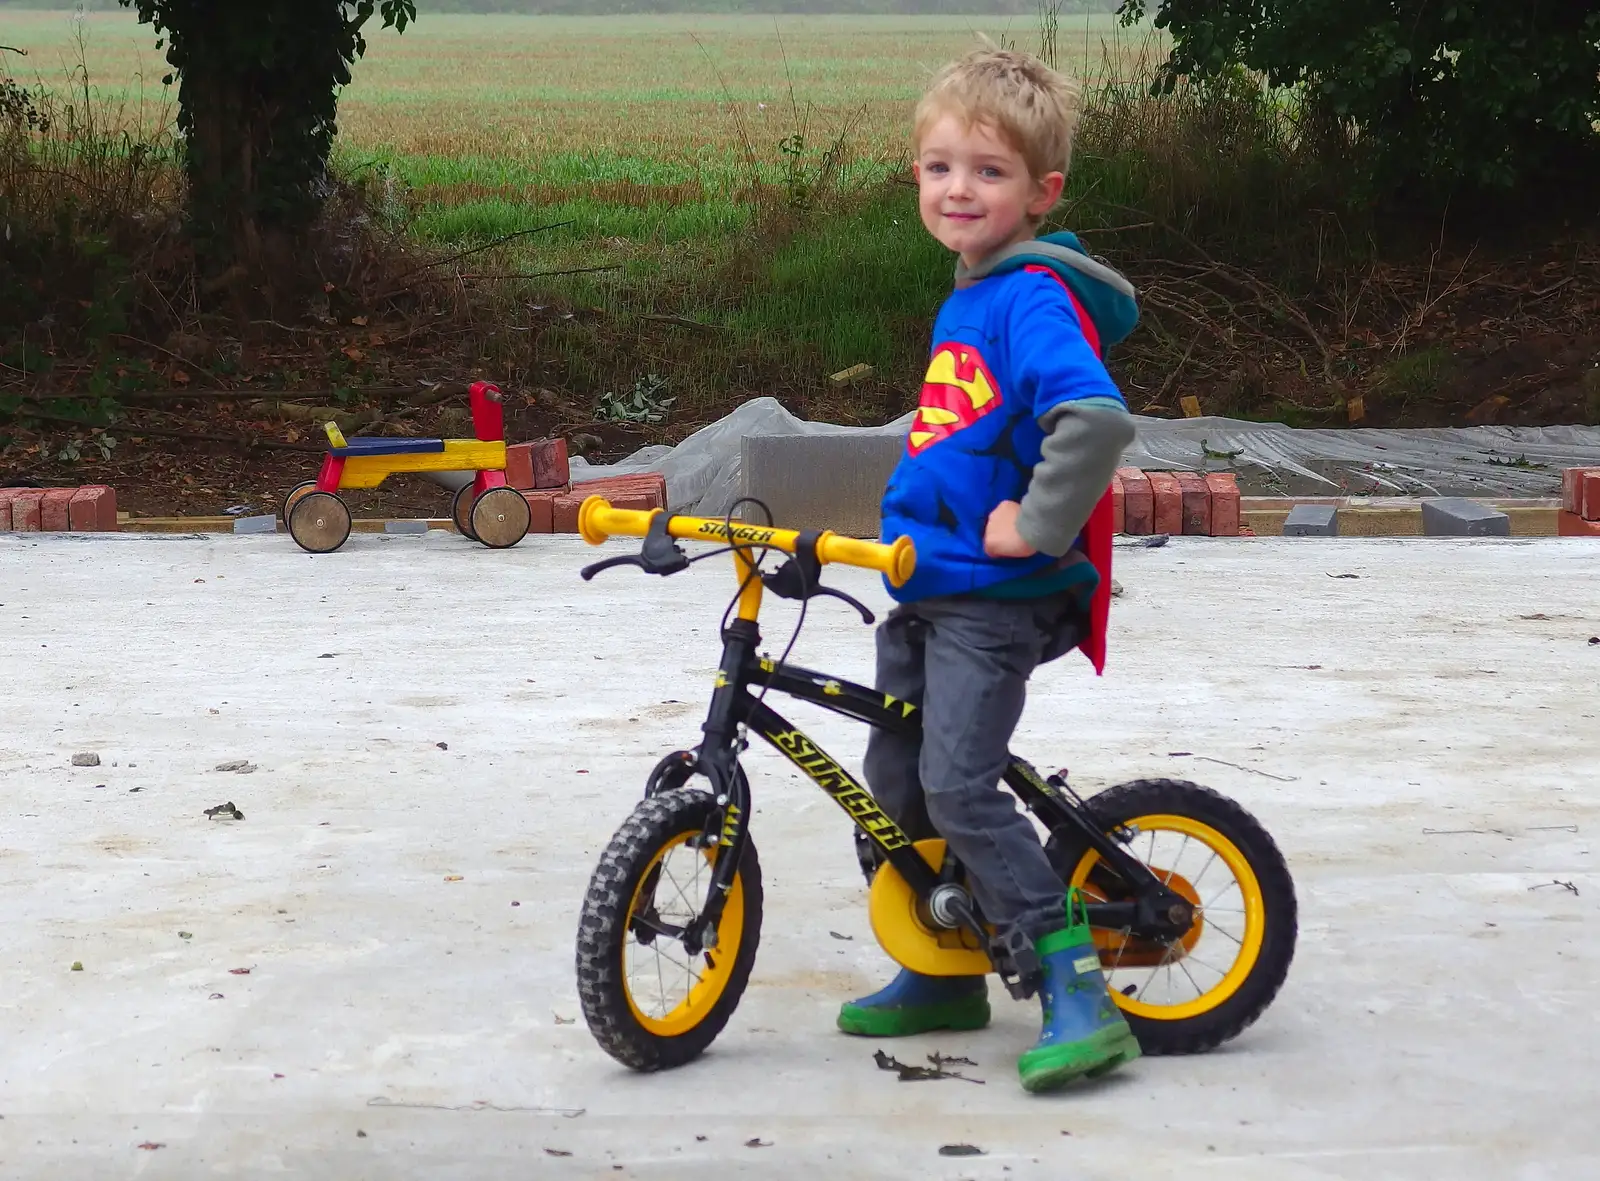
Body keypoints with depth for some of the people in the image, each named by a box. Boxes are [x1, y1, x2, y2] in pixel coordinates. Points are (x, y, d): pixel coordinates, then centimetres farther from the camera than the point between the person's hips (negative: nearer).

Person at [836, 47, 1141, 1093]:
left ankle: (1081, 1001, -14)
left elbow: (1098, 421, -33)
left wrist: (1034, 530, -25)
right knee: (894, 784, 13)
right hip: (925, 582, 10)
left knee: (959, 788, -17)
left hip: (996, 595, -10)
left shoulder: (1035, 299, -17)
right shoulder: (966, 299, 14)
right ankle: (943, 978, 29)